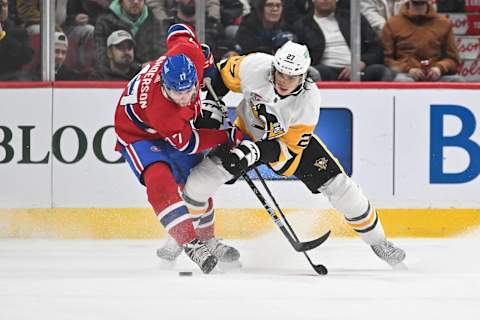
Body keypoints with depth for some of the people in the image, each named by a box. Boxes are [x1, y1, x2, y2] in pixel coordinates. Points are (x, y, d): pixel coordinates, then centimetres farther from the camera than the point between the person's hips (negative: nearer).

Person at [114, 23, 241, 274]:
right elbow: (187, 143, -28)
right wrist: (229, 137, -24)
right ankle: (190, 244, -37)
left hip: (172, 126, 8)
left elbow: (179, 32, -8)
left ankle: (206, 239, 33)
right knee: (160, 181, -31)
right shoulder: (159, 108, -44)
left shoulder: (188, 54, -33)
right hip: (137, 133, -8)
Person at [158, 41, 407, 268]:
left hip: (292, 138, 0)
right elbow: (224, 74, -8)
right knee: (200, 181, -19)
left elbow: (290, 148, -28)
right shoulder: (255, 67, -31)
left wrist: (257, 152, -41)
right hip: (247, 132, 1)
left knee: (337, 185, -11)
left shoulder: (309, 99, -30)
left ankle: (377, 241, 10)